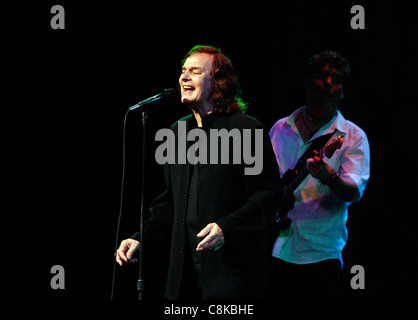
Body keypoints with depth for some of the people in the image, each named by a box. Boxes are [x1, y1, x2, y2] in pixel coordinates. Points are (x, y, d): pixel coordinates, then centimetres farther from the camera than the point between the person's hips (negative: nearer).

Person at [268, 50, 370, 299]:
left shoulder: (353, 136, 0)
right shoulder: (280, 129, 11)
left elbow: (355, 192, -13)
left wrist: (329, 178, -34)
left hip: (320, 255, -2)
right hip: (274, 249, 3)